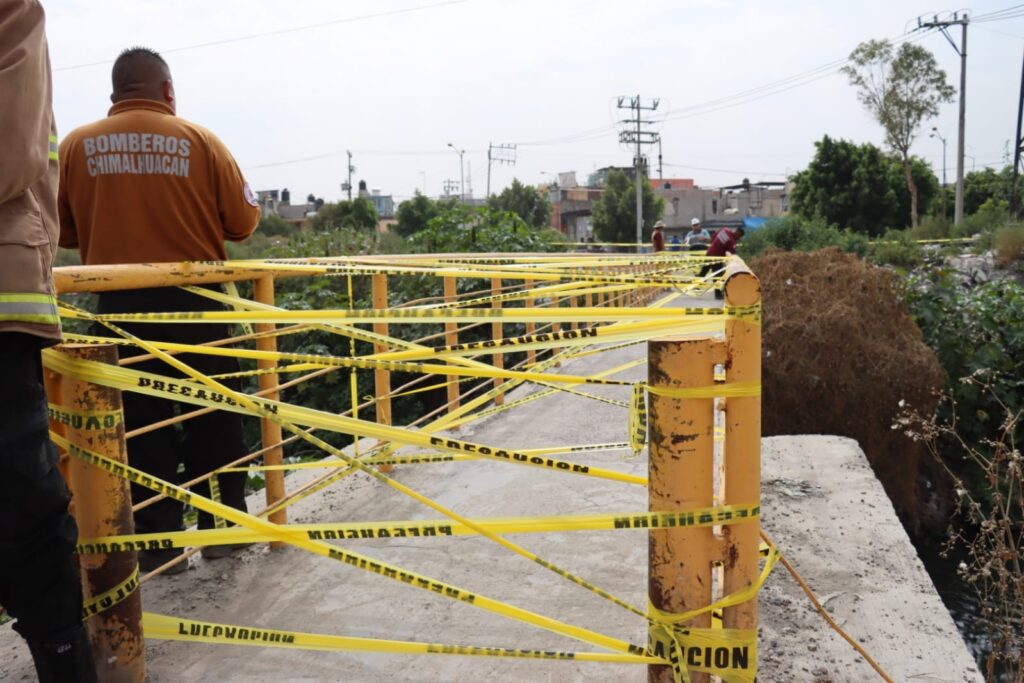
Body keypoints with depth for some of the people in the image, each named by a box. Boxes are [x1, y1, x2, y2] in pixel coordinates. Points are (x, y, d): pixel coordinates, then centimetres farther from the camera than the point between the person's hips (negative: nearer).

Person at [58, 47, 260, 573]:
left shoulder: (77, 145, 0)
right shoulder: (199, 141, -4)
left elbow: (61, 232, 6)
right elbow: (243, 223, -2)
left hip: (119, 305, 1)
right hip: (194, 300, -1)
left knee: (140, 423, 10)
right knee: (213, 416, 12)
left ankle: (159, 542, 16)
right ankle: (224, 526, 21)